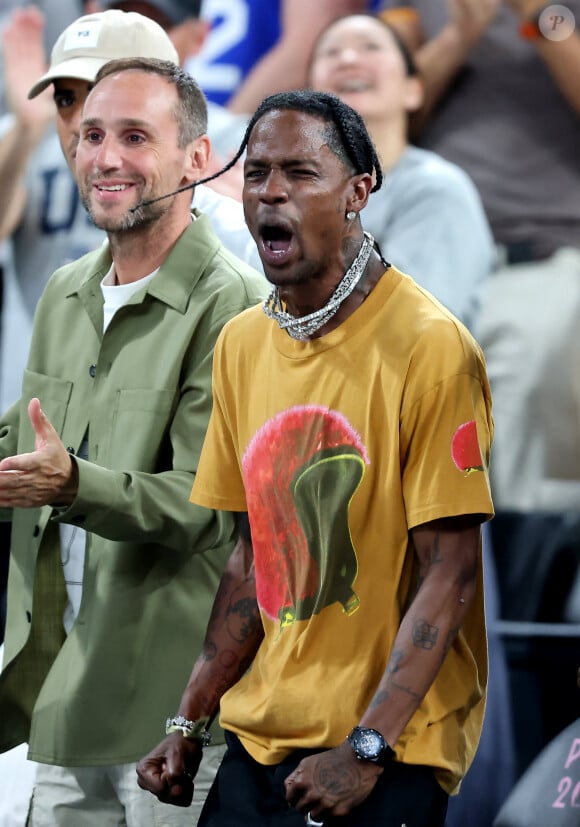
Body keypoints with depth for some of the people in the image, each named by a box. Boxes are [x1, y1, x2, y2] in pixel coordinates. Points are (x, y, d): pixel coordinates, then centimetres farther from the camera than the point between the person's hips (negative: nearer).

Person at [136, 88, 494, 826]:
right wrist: (188, 723, 8)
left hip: (390, 751, -6)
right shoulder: (241, 343, 8)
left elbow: (450, 574, -15)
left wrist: (367, 750, -20)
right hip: (262, 737, 6)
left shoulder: (429, 347, -13)